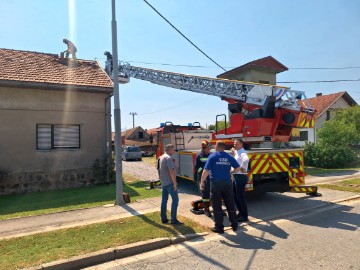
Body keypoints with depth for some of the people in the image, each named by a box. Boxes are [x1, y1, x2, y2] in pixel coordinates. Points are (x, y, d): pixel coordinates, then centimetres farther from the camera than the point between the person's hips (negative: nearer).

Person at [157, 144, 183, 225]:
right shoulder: (168, 158, -16)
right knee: (175, 199, -5)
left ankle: (163, 218, 18)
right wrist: (175, 183, -20)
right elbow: (171, 171, -23)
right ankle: (173, 219, -4)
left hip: (163, 182, 10)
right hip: (170, 182, -10)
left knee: (164, 200, 12)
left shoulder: (161, 157, 13)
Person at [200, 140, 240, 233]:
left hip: (216, 183, -3)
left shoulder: (212, 156, -7)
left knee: (217, 206, 6)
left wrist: (202, 182, -2)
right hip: (227, 183, 4)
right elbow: (238, 168, 11)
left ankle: (219, 227, 11)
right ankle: (234, 225, 23)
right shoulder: (229, 157, 4)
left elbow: (206, 171, -12)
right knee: (230, 204, 15)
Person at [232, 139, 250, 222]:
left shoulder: (243, 153, -16)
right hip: (236, 176, 10)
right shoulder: (237, 152, 13)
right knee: (235, 195, 17)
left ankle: (244, 216, 12)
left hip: (241, 177, -10)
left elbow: (246, 160, -39)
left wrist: (242, 168, -26)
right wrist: (233, 152, 16)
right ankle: (241, 213, 31)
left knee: (240, 196, -1)